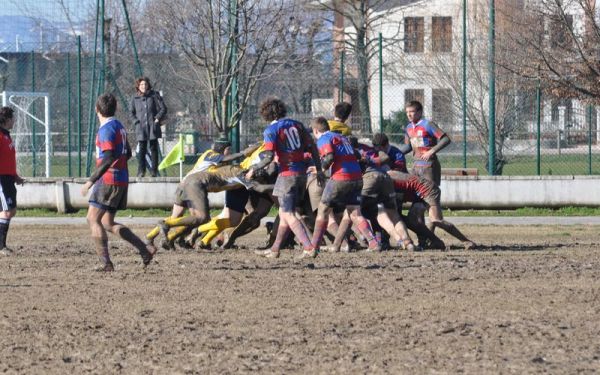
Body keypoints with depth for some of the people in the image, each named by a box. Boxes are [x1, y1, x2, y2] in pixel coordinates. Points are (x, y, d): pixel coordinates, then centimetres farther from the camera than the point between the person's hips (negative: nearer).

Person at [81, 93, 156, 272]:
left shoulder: (106, 129, -14)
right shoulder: (119, 126, 14)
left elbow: (109, 158, -23)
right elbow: (127, 153, 22)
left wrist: (91, 180, -24)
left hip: (109, 181, -9)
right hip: (122, 179, 9)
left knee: (93, 219, -5)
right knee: (108, 223, 13)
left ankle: (106, 262, -12)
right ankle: (145, 249, 8)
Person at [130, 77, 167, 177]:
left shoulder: (154, 96, 1)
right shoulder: (135, 99, 7)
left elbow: (163, 109, 3)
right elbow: (131, 112, 17)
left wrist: (157, 119, -5)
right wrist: (136, 122, 3)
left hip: (153, 127, -1)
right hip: (141, 128, 1)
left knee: (154, 149, 2)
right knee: (141, 150, -5)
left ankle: (154, 170, 6)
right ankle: (141, 171, -1)